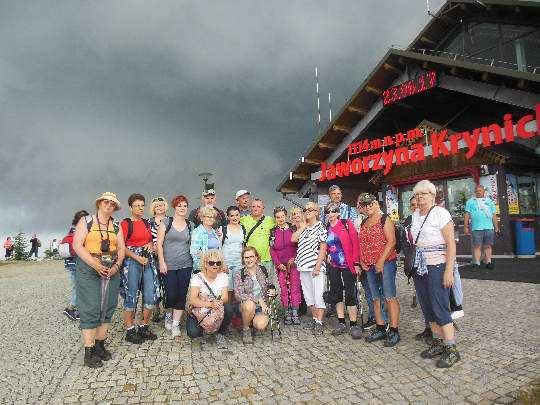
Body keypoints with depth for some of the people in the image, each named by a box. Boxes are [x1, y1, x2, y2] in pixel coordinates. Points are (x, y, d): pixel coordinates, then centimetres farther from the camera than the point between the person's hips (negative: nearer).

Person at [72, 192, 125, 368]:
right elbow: (77, 245, -9)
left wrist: (116, 265, -9)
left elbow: (121, 248, 9)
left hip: (111, 271, 4)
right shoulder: (86, 221, 0)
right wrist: (96, 264, -18)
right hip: (88, 269, -4)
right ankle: (89, 352, 2)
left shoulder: (116, 226, 12)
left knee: (107, 308, 7)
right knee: (90, 309, -5)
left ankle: (100, 345, 20)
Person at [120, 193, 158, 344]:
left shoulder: (146, 223, 15)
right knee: (131, 296, 0)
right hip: (131, 261, -6)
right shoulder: (125, 223, -3)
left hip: (148, 261, 6)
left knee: (150, 295, 4)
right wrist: (138, 258, -14)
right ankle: (130, 330, 11)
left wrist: (151, 245, 2)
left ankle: (144, 327, 19)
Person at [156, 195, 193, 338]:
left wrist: (194, 259, 4)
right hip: (169, 265, -3)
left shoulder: (190, 225, 9)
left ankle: (175, 324, 12)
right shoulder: (166, 222, 0)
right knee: (171, 294, -2)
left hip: (186, 265, 3)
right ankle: (168, 315, 29)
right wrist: (162, 262, -8)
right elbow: (159, 243, -2)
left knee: (182, 295, 1)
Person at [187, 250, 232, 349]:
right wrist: (210, 304, -39)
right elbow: (192, 300, -24)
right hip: (199, 312, -2)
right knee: (192, 333, -27)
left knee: (228, 309, -29)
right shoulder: (197, 277, -12)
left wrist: (219, 302, -35)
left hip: (218, 311, 2)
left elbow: (225, 298, -11)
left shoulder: (223, 276, -3)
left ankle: (220, 335, -4)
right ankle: (203, 330, 10)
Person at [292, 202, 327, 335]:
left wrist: (318, 266, -15)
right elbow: (293, 239, 1)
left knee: (318, 295, -7)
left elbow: (323, 248, -8)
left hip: (316, 267, -6)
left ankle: (319, 323, 0)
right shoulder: (303, 228, 17)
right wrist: (304, 226, 4)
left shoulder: (320, 227, -2)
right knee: (308, 296, 11)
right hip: (304, 267, 7)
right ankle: (315, 319, 23)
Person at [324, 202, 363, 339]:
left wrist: (356, 263, -12)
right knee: (336, 293, 9)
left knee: (350, 294, -2)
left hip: (348, 265, -4)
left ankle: (354, 324, 8)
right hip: (333, 266, 5)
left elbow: (355, 243, -8)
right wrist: (328, 257, 3)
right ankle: (341, 323, 21)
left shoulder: (347, 224, -4)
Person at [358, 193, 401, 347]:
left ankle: (394, 331, 0)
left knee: (389, 297, -7)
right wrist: (361, 261, 6)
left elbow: (391, 242, -13)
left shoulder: (385, 220, -5)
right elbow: (361, 244, 20)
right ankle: (380, 328, 20)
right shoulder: (364, 223, 16)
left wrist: (381, 261, -17)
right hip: (370, 266, 7)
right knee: (375, 298, 10)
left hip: (385, 263, -7)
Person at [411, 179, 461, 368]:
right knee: (427, 307, 12)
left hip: (437, 265, -7)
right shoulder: (415, 215, 12)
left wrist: (449, 270, -19)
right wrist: (413, 264, 10)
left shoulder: (440, 213, -10)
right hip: (420, 267, 7)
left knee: (440, 308, -6)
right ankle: (438, 342, 25)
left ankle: (451, 349, 5)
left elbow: (451, 244, -14)